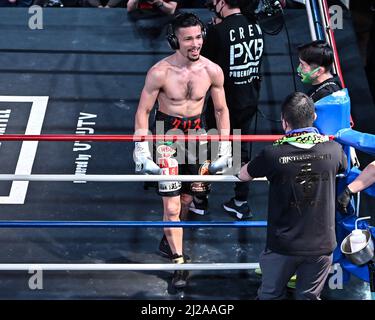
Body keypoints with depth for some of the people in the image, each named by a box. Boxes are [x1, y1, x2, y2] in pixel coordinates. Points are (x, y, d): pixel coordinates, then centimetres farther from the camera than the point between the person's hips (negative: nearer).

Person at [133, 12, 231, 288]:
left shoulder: (212, 71, -9)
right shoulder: (160, 72, -18)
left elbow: (221, 110, 5)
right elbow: (143, 112, -8)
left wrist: (225, 147, 2)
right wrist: (141, 150, -14)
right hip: (167, 135, -3)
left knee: (187, 198, 15)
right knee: (171, 207, -6)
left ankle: (171, 236, 45)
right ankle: (179, 262, 6)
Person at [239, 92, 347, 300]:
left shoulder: (273, 155, -16)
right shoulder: (333, 150, -8)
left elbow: (243, 175, 3)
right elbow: (345, 166, 17)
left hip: (283, 245, -2)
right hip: (322, 244, 2)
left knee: (270, 296, 16)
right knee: (309, 297, 15)